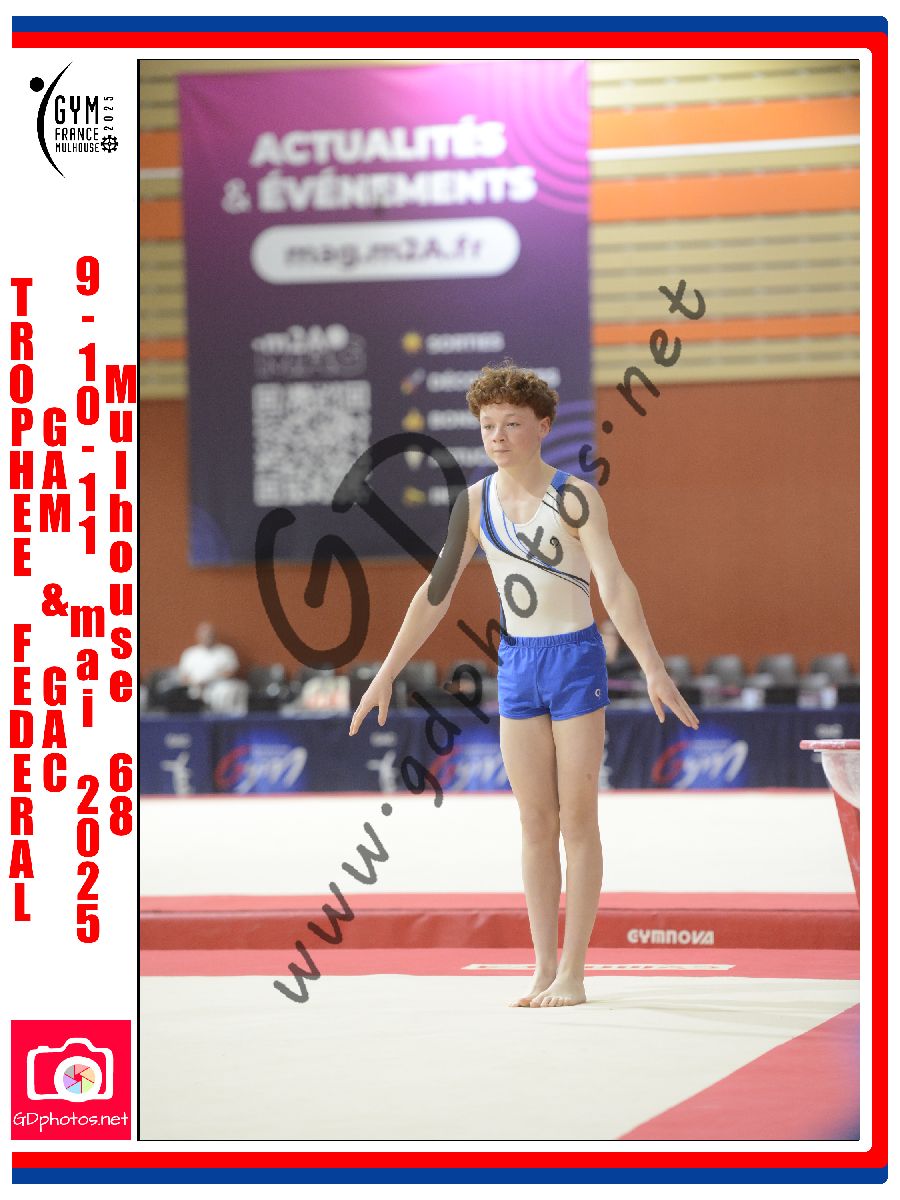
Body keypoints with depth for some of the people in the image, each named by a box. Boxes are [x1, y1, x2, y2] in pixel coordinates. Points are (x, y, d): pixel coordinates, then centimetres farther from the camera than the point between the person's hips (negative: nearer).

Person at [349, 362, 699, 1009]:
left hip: (577, 660, -4)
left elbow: (614, 585, -21)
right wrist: (386, 676, 7)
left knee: (577, 819, -2)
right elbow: (436, 593, 8)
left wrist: (654, 669, -31)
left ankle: (573, 970, 1)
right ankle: (544, 967, 9)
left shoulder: (574, 497, -12)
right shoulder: (476, 503, 2)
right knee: (536, 823, 5)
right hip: (517, 665, 4)